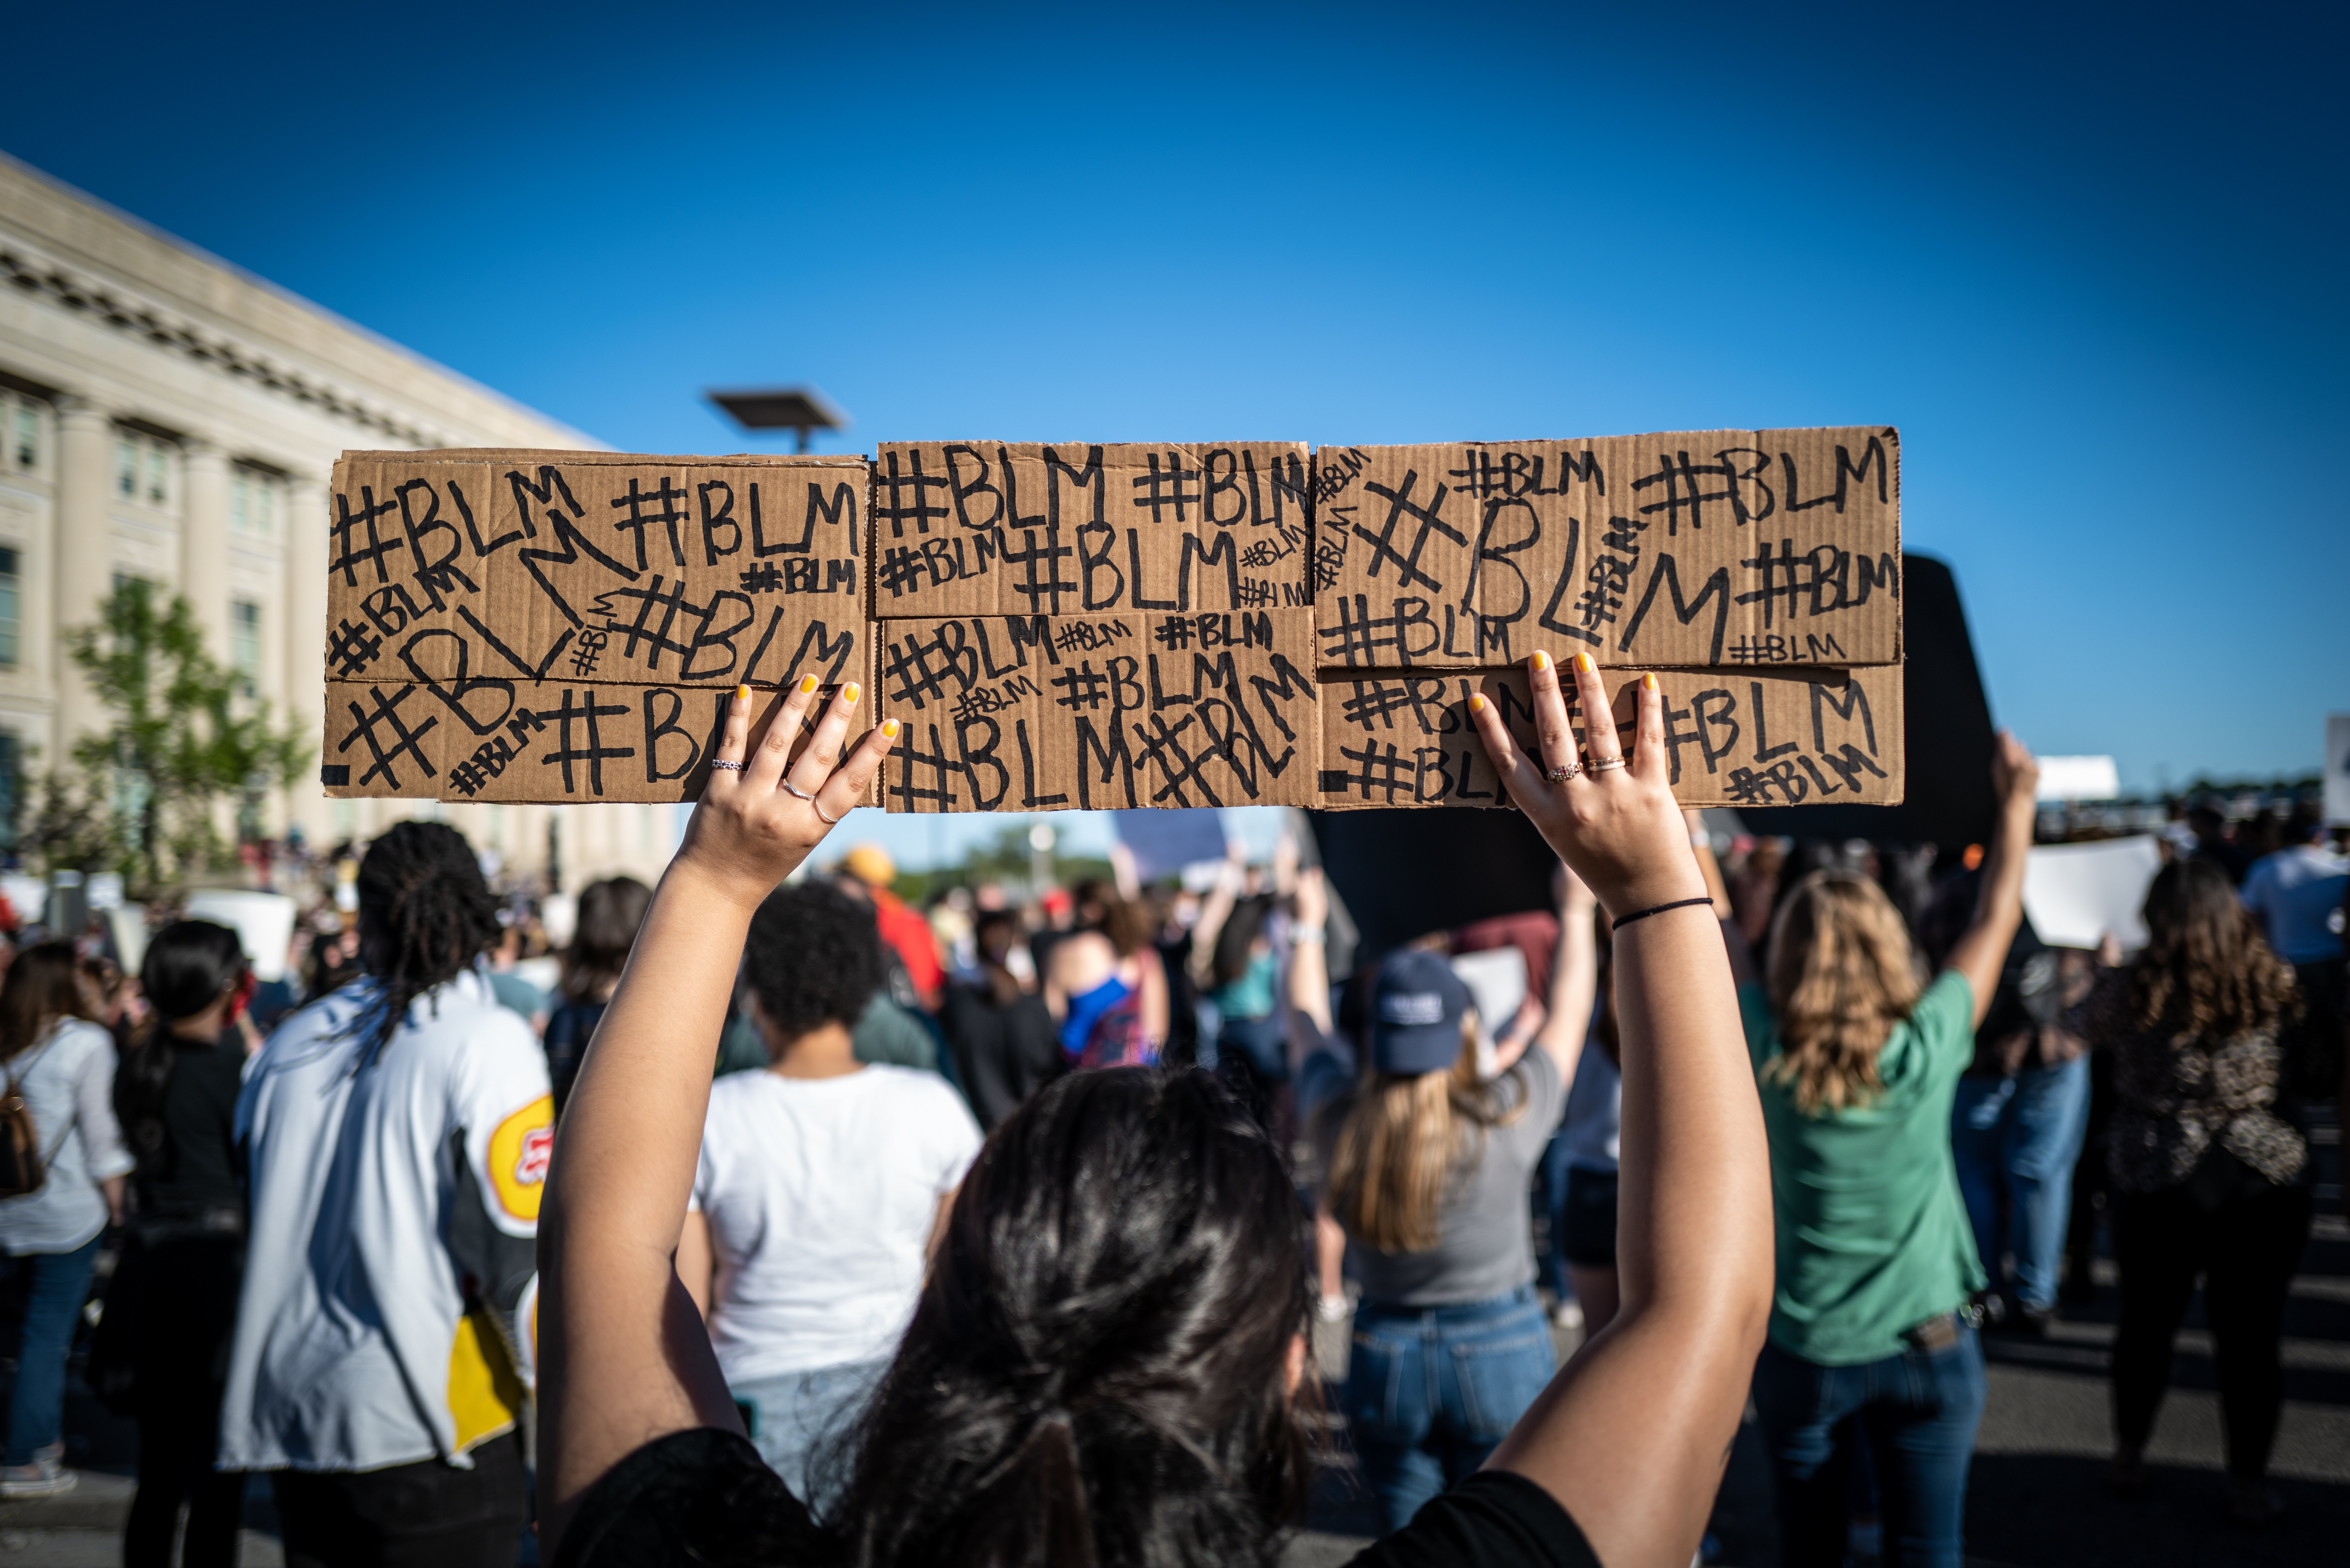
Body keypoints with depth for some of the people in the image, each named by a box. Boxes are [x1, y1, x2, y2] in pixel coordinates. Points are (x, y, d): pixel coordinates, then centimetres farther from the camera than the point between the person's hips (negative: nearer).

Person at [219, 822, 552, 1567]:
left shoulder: (289, 1046, 7)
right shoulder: (490, 1043, -12)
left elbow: (258, 1235, 15)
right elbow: (517, 1259, -14)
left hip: (292, 1421, 6)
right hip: (429, 1436, -6)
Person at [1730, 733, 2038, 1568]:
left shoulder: (1767, 1057, -14)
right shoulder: (1926, 1051, -15)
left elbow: (1715, 932, 0)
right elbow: (1995, 923, -1)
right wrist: (2016, 802, 10)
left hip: (1797, 1351, 1)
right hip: (1925, 1346, 0)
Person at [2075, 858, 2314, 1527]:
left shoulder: (2131, 990, -9)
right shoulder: (2276, 984, -7)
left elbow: (2080, 1027, 10)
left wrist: (2109, 966, 24)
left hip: (2154, 1187, 0)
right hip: (2268, 1184, 0)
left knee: (2146, 1325, 15)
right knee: (2251, 1339, 8)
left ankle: (2129, 1458, 30)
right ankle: (2249, 1484, 17)